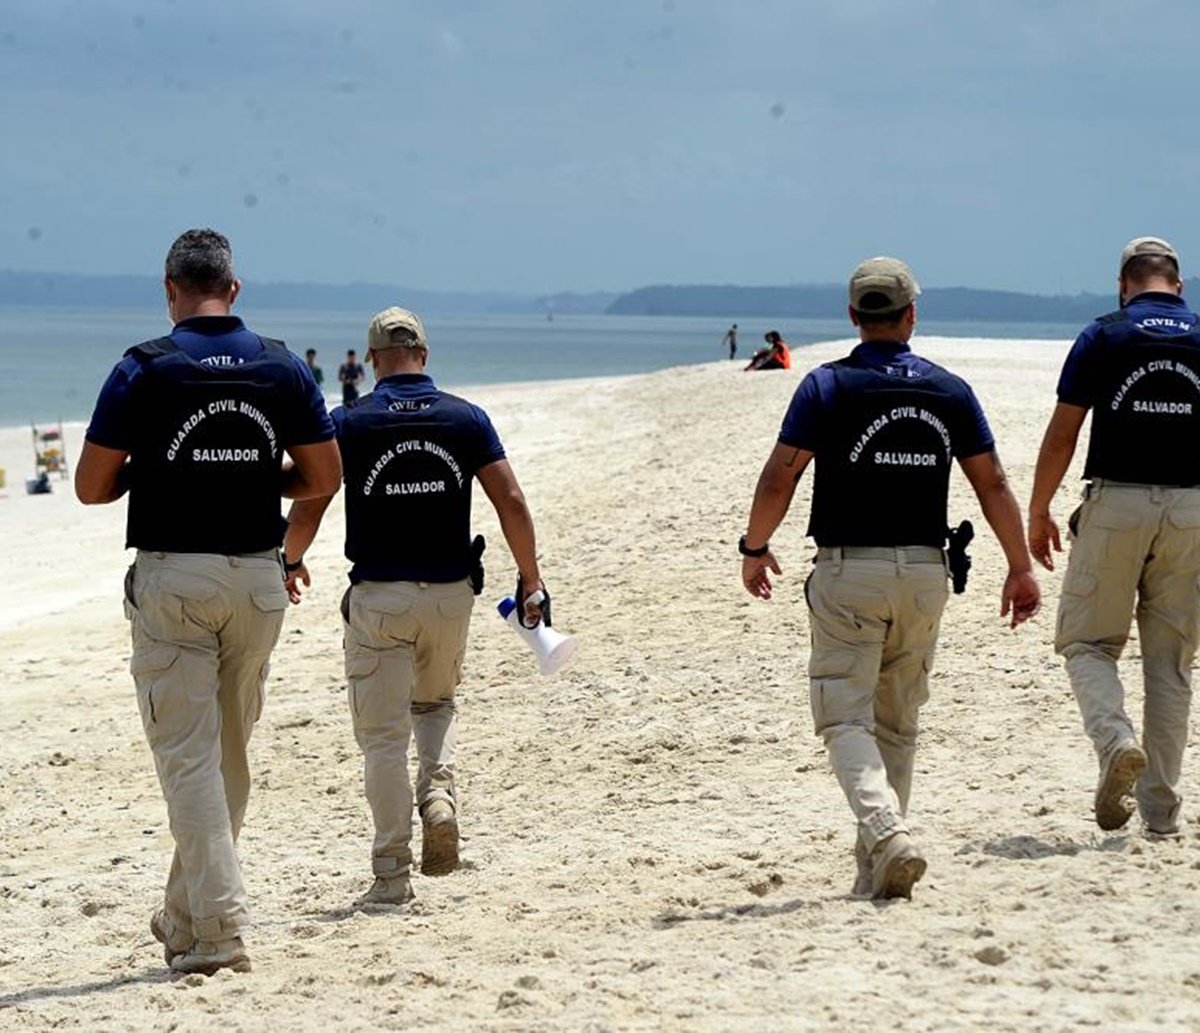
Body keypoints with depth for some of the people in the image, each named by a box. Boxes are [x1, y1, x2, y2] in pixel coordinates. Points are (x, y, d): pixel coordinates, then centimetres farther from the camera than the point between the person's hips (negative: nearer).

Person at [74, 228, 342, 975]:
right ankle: (187, 919, 27)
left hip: (171, 576, -3)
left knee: (189, 755, -1)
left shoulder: (143, 370, -7)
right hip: (258, 576, 3)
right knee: (230, 754, 15)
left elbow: (92, 486, -4)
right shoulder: (284, 368, 2)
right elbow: (324, 477, 4)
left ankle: (221, 928, -9)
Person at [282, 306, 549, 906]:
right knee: (436, 704, 26)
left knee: (383, 735, 3)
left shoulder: (348, 424, -4)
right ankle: (440, 794, -2)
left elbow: (306, 512, -3)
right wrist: (531, 580, 5)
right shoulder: (465, 418, 0)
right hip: (450, 593, 2)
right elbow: (511, 504, -4)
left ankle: (392, 874, 1)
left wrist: (290, 564, 16)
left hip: (377, 597, -2)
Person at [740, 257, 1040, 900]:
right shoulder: (949, 390, 4)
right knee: (897, 721, 14)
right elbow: (993, 485, 4)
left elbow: (778, 479, -8)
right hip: (924, 573, 3)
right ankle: (876, 871, 16)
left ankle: (884, 831, -27)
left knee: (846, 718, -3)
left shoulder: (827, 386, -5)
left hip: (848, 571, -3)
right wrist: (1020, 567, 13)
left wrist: (754, 549, 7)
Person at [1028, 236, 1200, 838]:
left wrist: (1037, 513, 7)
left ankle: (1115, 739, -20)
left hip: (1115, 502, -2)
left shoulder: (1103, 337, -1)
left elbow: (1062, 433, -2)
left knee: (1088, 642, 9)